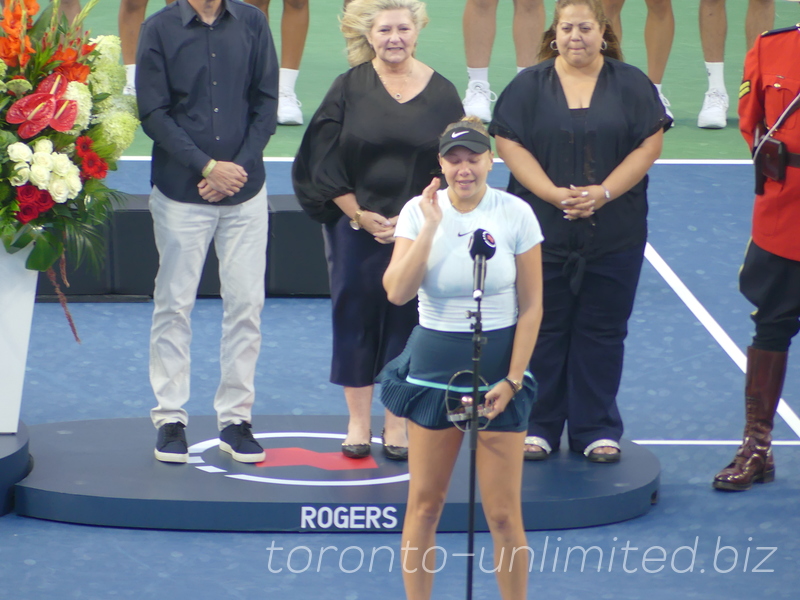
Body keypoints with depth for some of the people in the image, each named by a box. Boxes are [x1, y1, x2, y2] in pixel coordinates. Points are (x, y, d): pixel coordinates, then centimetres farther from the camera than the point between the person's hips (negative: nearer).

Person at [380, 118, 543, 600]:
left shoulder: (516, 214, -6)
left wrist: (512, 380, -7)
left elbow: (531, 306, -2)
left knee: (503, 513, -2)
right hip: (433, 367, 1)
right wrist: (431, 226, -18)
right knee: (424, 504, 6)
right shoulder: (418, 211, -3)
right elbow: (398, 292, -15)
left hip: (498, 366, -1)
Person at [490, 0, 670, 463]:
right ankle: (538, 427, 13)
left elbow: (649, 145, -2)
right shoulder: (530, 85, 3)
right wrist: (553, 194, -15)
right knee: (541, 329, 4)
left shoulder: (631, 85, 4)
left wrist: (603, 193, -13)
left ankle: (597, 430, 13)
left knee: (602, 332, 5)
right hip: (543, 231, 0)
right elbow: (509, 143, -4)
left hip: (614, 231, 0)